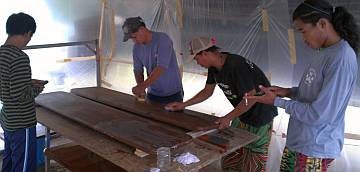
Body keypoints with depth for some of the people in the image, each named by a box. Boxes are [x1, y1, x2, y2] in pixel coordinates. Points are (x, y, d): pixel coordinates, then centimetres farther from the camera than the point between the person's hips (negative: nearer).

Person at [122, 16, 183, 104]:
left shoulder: (163, 39, -20)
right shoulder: (137, 47, -1)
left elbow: (161, 68, -28)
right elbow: (138, 70, 6)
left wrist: (142, 86, -31)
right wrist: (139, 87, -14)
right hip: (152, 93, 5)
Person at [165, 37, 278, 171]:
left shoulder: (236, 65, -30)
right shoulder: (214, 67, -2)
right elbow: (207, 91, 12)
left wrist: (228, 118, -22)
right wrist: (183, 105, 10)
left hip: (260, 114, -8)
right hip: (241, 114, 8)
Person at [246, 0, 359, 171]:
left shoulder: (341, 59, -24)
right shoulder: (326, 52, 4)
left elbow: (318, 115, -25)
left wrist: (277, 101, -17)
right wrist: (289, 92, -1)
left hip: (315, 148, -8)